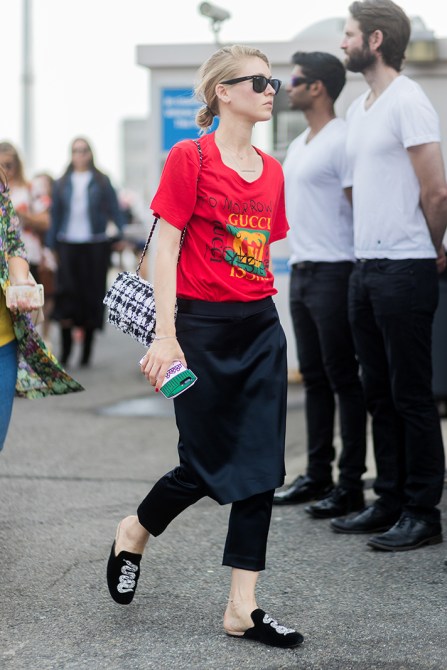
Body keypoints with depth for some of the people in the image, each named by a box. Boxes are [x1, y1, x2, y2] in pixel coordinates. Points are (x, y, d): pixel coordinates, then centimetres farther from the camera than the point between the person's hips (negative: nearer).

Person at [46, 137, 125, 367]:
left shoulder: (102, 182, 6)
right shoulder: (61, 184, 10)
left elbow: (114, 210, 3)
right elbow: (55, 216, 12)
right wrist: (51, 245, 8)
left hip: (95, 246, -1)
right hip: (68, 245, 1)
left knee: (92, 295, 2)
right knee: (66, 291, -11)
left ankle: (87, 351, 11)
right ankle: (65, 347, -4)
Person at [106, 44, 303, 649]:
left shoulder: (271, 170, 11)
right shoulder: (190, 158, -7)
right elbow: (166, 249, -10)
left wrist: (263, 315, 15)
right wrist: (165, 336, -15)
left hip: (261, 327, 6)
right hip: (204, 329, -6)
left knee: (262, 468, 2)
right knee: (206, 467, 2)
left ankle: (243, 609, 8)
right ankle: (134, 533, 32)